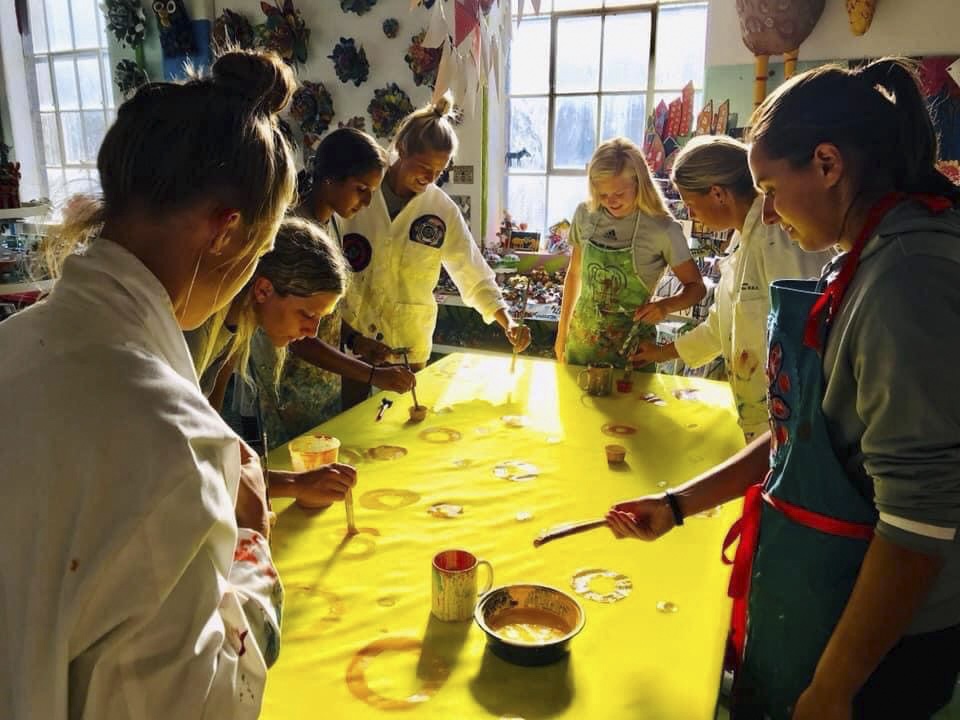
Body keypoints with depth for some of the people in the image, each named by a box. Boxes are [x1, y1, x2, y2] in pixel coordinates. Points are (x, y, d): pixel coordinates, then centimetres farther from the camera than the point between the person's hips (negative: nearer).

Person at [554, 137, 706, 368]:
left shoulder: (662, 230, -15)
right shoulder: (585, 215, -5)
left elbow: (696, 287, -4)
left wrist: (665, 305, -23)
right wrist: (562, 332, 10)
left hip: (631, 343, -3)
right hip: (581, 340, 3)